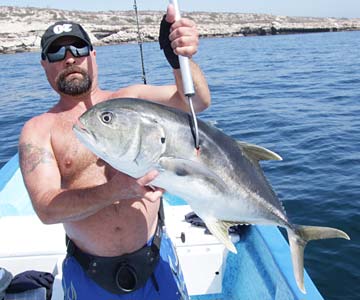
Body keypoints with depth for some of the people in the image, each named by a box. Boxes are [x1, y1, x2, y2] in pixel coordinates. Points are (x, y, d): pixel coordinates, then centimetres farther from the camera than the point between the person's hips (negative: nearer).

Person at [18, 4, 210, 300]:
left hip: (155, 261, 1)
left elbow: (198, 100, -11)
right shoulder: (38, 129, -4)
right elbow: (46, 208, -15)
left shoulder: (132, 99, 0)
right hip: (88, 274, 0)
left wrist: (181, 58, -32)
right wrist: (115, 191, -31)